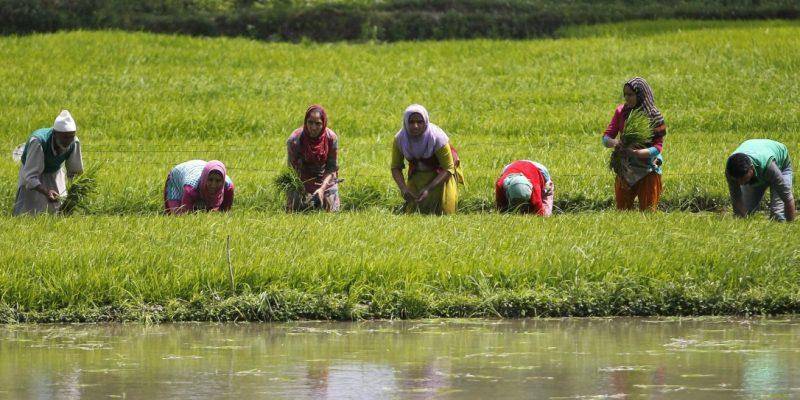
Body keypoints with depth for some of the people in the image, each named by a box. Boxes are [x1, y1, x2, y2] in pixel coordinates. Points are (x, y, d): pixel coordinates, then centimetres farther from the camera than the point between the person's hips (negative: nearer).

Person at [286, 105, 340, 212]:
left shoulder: (331, 138, -19)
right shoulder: (295, 139, -23)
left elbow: (332, 168, -13)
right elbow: (292, 169, -19)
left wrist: (322, 189, -26)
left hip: (325, 181, 1)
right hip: (302, 181, -1)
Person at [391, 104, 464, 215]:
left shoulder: (437, 138, -32)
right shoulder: (399, 139, -22)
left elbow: (448, 169, -24)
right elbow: (396, 168, -10)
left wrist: (429, 188, -35)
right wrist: (403, 188, -28)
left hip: (441, 173, -3)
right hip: (419, 175, 3)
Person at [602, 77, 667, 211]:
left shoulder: (654, 116, -10)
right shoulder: (621, 111, 2)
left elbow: (658, 147, -16)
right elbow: (606, 137, 1)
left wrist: (635, 152, -32)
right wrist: (613, 142, -24)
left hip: (647, 171, -4)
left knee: (647, 212, 1)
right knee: (622, 211, 8)